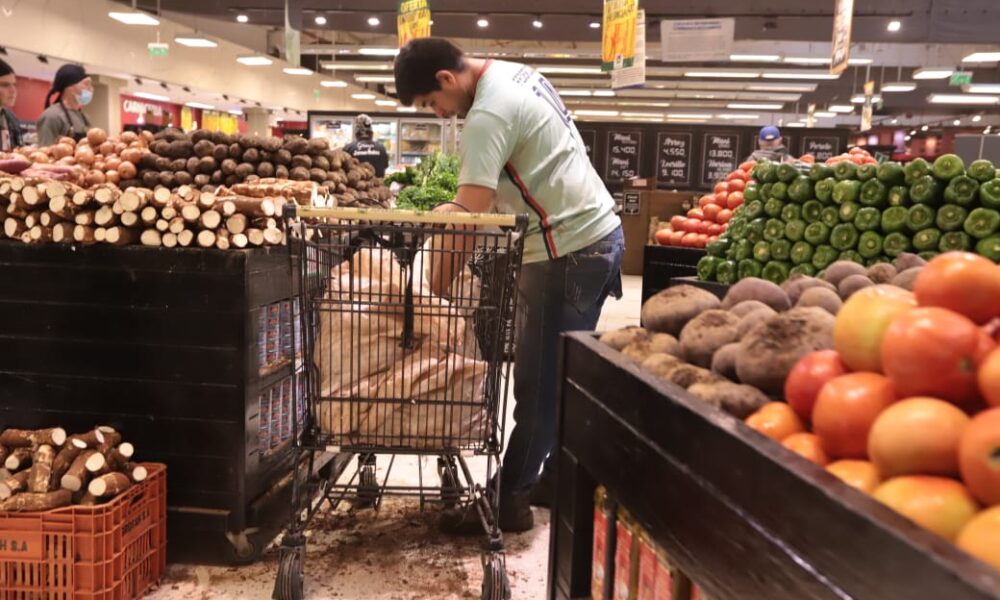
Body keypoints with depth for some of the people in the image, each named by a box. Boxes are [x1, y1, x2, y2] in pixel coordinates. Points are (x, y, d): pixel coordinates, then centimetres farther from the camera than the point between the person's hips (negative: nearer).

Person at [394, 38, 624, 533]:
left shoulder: (489, 112, -18)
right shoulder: (517, 74, 13)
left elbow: (468, 217, -22)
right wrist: (455, 209, 12)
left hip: (569, 251, -10)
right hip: (598, 232, 10)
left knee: (538, 385, -2)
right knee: (566, 377, 16)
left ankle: (508, 501, 8)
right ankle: (558, 478, 28)